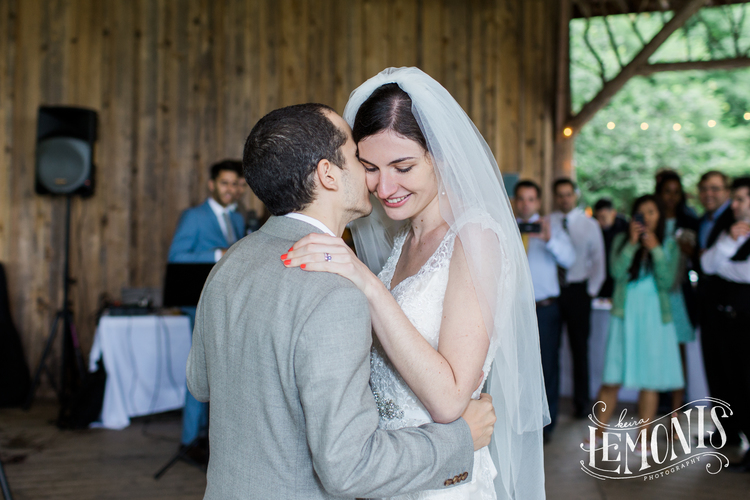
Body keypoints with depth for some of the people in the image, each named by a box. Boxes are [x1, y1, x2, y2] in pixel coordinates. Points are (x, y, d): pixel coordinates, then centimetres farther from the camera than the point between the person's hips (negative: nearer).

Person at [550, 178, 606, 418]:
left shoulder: (589, 225, 5)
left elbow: (598, 262, 6)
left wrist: (590, 291, 0)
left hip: (577, 291, 0)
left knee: (580, 348, 3)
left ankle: (581, 403, 12)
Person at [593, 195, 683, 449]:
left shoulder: (669, 245, 6)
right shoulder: (621, 241, 5)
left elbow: (667, 282, -6)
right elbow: (617, 272, -10)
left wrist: (655, 249, -13)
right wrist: (632, 244, -15)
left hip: (655, 317, 0)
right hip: (625, 315, 0)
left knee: (651, 380, 1)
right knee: (612, 378, 0)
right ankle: (599, 430, 13)